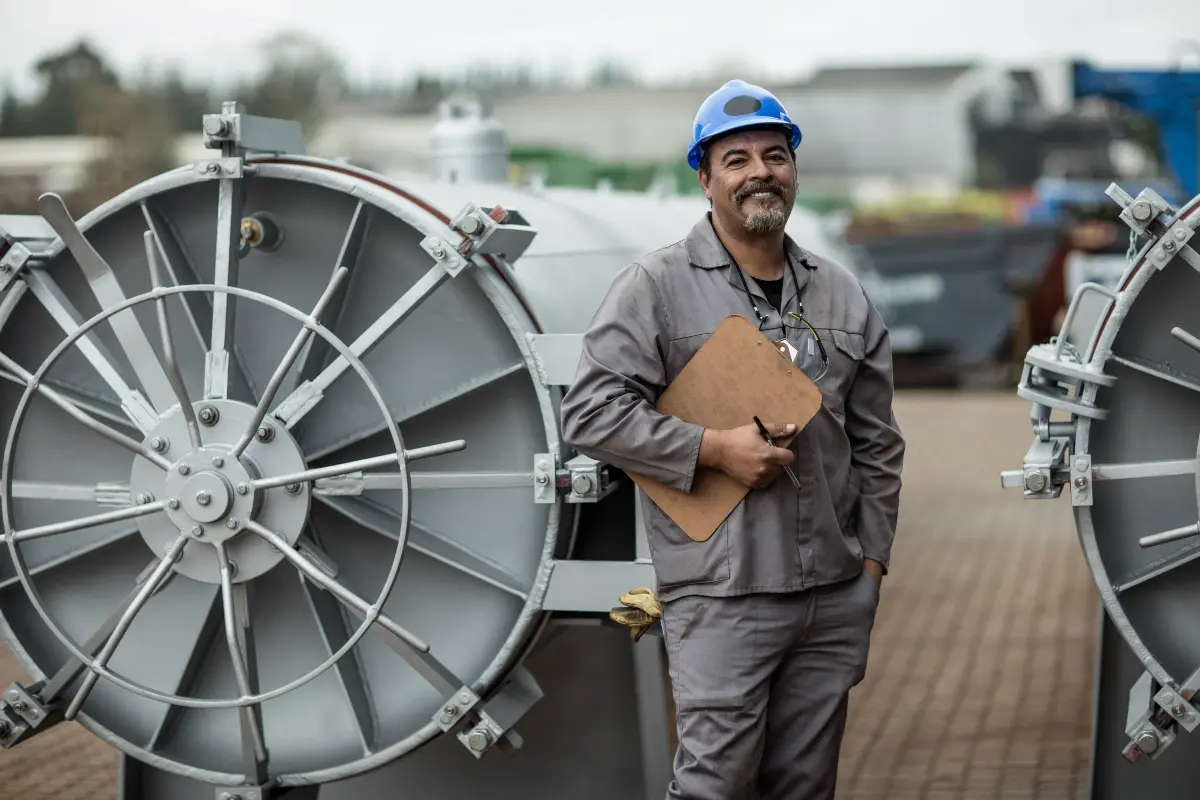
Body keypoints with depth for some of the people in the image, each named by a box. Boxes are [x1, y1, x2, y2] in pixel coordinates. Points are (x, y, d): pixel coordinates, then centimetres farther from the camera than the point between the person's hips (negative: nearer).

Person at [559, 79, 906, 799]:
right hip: (722, 597, -5)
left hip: (837, 597, 5)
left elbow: (877, 442, 17)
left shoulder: (843, 294, 13)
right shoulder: (656, 286, -3)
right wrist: (715, 449, -15)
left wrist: (872, 557, 10)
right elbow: (591, 414, -9)